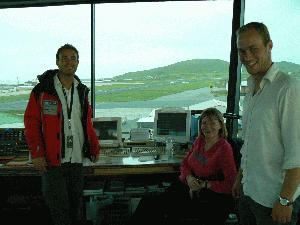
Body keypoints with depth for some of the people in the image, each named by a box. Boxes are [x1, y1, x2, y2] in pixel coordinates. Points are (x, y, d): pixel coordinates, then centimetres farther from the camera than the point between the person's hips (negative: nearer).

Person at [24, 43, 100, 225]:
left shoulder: (82, 91, 9)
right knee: (59, 210, 1)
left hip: (77, 159, 5)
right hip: (52, 161, -5)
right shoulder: (43, 90, -7)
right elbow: (31, 123, -7)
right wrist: (37, 154, -14)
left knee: (76, 205, 16)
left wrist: (95, 148, 10)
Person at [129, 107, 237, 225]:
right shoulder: (199, 140, 7)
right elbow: (185, 163, 15)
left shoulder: (224, 148, -13)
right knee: (147, 202, -11)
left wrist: (204, 184, -19)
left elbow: (231, 184, -14)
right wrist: (188, 177, -7)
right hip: (186, 183, 6)